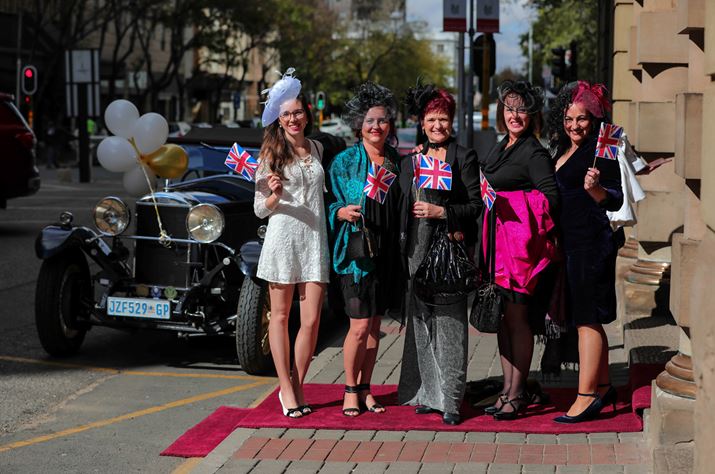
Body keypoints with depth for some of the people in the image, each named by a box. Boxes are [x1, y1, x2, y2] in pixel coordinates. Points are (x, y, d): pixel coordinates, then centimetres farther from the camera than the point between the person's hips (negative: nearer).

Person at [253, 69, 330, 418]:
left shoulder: (317, 149, 12)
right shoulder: (271, 154, 0)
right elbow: (260, 209, -1)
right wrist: (274, 196, -20)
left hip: (315, 239, 3)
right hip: (282, 238, -3)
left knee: (311, 320, -1)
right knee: (280, 315, 3)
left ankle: (296, 387, 11)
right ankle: (286, 388, 11)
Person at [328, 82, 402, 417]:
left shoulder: (396, 160, 9)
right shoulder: (345, 161, -3)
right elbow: (330, 205, -1)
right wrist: (342, 213, -22)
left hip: (387, 253, 4)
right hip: (356, 251, -4)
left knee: (375, 325, 9)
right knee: (360, 326, -7)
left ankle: (364, 389, 20)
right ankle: (350, 390, 9)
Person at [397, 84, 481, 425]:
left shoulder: (464, 157, 2)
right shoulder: (411, 161, 17)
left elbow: (476, 205, -3)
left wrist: (441, 211, -13)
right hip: (418, 248, 5)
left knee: (449, 320, -7)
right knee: (421, 318, 5)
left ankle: (450, 400, -5)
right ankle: (427, 393, 12)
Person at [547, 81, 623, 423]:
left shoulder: (599, 151, -11)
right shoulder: (563, 149, 14)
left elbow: (616, 200, -16)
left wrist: (595, 188, -32)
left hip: (590, 243, -9)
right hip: (570, 242, 9)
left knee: (586, 319, -8)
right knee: (588, 318, 14)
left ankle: (586, 397, -5)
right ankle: (603, 386, 24)